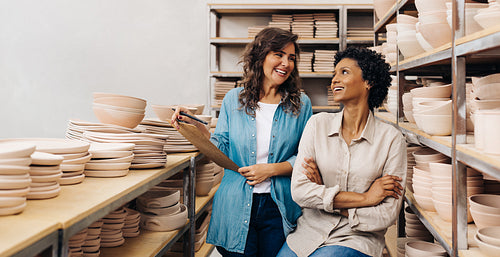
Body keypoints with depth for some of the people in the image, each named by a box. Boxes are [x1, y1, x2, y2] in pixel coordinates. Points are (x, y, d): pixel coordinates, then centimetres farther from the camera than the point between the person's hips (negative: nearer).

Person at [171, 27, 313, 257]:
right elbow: (222, 151, 0)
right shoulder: (234, 100, 3)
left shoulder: (301, 104, 1)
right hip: (236, 209, 0)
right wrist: (197, 126, -13)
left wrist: (271, 170, -12)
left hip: (278, 209, 1)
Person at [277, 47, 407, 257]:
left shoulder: (391, 139, -6)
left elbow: (388, 214, -8)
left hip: (356, 240, -2)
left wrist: (324, 197, -9)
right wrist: (365, 198, -11)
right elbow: (299, 190, -9)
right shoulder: (318, 124, 0)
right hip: (308, 234, 3)